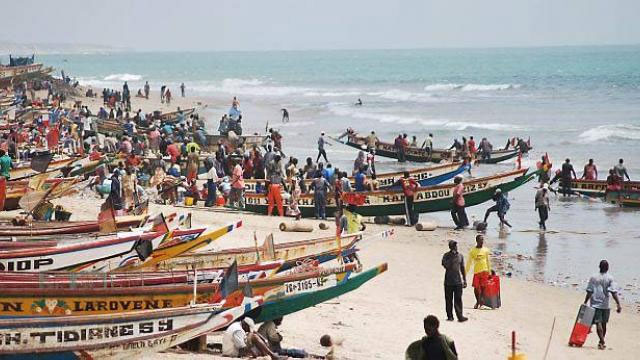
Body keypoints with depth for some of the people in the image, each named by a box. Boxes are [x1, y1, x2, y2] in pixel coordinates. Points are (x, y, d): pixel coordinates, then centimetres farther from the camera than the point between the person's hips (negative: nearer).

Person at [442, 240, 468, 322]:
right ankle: (450, 316, 10)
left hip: (458, 281, 1)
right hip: (448, 281, -1)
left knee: (458, 300, -5)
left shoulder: (460, 256, 9)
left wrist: (464, 280, 12)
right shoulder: (446, 256, 0)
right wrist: (452, 257, -17)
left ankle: (460, 316, -7)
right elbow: (446, 265, -15)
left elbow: (462, 268, 14)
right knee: (448, 300, 3)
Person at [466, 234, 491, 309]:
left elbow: (488, 262, 12)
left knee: (483, 287, -3)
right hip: (476, 271, 0)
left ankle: (481, 301, 14)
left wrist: (489, 272, 11)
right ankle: (478, 301, 19)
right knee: (476, 287, -2)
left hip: (484, 271, 0)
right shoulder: (472, 251, 1)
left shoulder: (485, 250, 5)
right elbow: (469, 263, 5)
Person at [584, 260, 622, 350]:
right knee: (604, 324, 15)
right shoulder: (610, 278, -5)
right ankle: (601, 342, 25)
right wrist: (618, 305, -11)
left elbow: (589, 292, -5)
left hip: (595, 304, -1)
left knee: (598, 323, -5)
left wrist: (585, 303, 1)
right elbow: (614, 293, -11)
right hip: (605, 305, 1)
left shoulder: (593, 278, -2)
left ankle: (602, 341, -20)